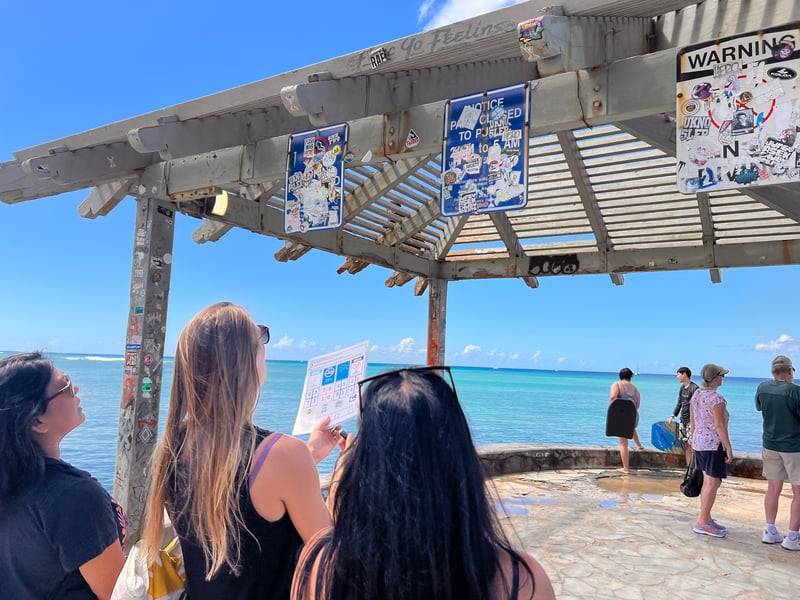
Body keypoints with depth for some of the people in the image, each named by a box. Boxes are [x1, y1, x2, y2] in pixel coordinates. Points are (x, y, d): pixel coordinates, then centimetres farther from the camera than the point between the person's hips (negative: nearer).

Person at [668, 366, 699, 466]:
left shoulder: (694, 388, -12)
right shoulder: (682, 388, 13)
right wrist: (673, 416, 16)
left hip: (691, 420, -8)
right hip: (683, 420, 8)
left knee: (692, 445, -8)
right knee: (686, 445, 10)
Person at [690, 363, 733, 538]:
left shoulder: (696, 395, 7)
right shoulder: (716, 399, -17)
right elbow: (719, 425, -19)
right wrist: (729, 448, -13)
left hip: (699, 442, 8)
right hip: (714, 444, -8)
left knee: (707, 481, 15)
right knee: (713, 483, -2)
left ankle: (706, 519, 22)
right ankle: (702, 523, 1)